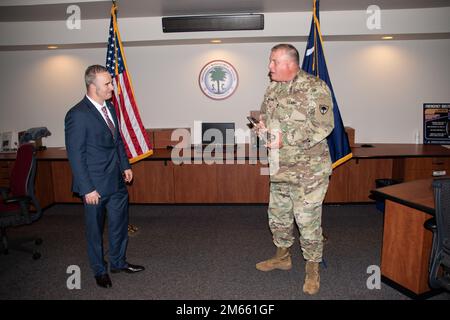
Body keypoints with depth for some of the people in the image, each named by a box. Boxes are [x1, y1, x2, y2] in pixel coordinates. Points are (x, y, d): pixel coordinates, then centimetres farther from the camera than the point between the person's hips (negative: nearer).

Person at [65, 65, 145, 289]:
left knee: (120, 224, 19)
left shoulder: (109, 107, 5)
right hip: (96, 185, -7)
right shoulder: (78, 115, -18)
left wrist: (126, 165, 13)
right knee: (95, 229, 13)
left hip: (117, 181, 7)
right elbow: (75, 155, -18)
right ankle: (99, 270, 33)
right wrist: (87, 189, -18)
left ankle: (118, 262, 39)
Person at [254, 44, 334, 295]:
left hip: (308, 170, -7)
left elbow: (323, 126, -20)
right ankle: (283, 257, 40)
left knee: (308, 220, 1)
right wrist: (262, 125, -1)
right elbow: (264, 114, 23)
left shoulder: (315, 88, -13)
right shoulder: (273, 89, 10)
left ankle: (313, 269, 21)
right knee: (278, 215, 19)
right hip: (280, 168, 8)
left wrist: (286, 138, -23)